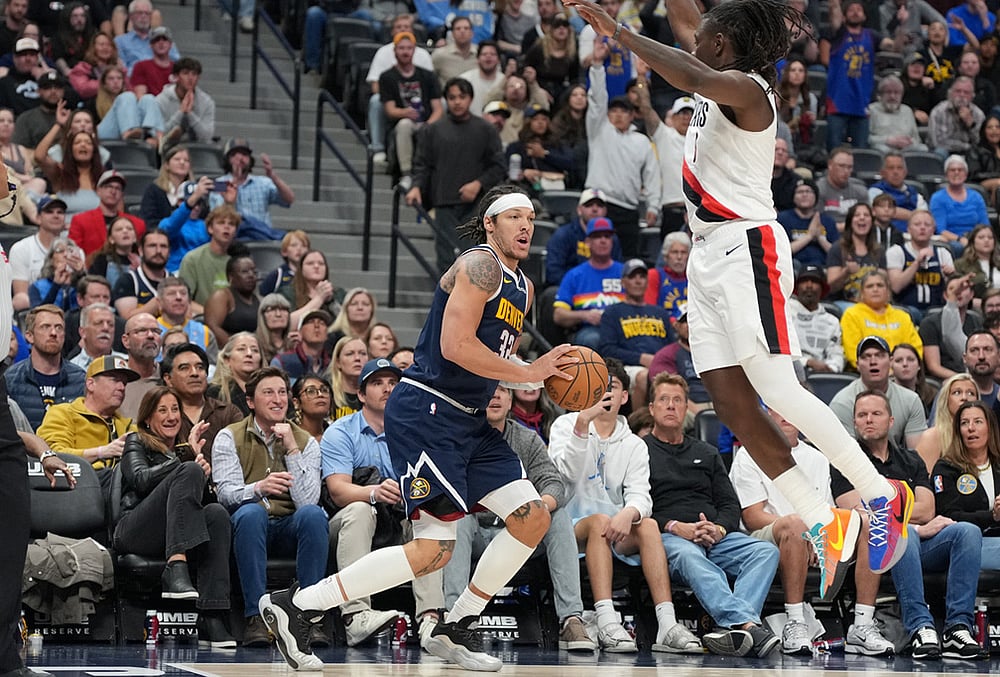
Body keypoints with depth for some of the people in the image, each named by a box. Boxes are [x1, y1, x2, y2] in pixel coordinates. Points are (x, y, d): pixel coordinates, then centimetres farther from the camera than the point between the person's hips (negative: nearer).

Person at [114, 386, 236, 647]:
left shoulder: (184, 448, 32)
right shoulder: (136, 442, 18)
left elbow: (205, 496, 20)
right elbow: (141, 479, -4)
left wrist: (203, 469, -1)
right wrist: (188, 460, -11)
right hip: (134, 532, -4)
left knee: (216, 513, -30)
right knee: (189, 471, -26)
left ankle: (212, 620, -42)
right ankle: (176, 569, -46)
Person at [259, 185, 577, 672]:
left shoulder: (522, 288, 19)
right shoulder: (480, 265, -11)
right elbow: (456, 347, -21)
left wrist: (547, 376, 13)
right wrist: (527, 373, -16)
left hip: (469, 421, 10)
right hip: (425, 413, -10)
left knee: (532, 517, 4)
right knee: (434, 550, -16)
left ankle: (455, 630, 13)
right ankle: (295, 606, -12)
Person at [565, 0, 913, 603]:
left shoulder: (745, 88, -9)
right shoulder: (722, 86, 16)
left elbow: (693, 76, -31)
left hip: (745, 248, -9)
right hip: (710, 254, 9)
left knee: (774, 388, -16)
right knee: (731, 402, 0)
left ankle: (883, 496, -11)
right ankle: (823, 526, 1)